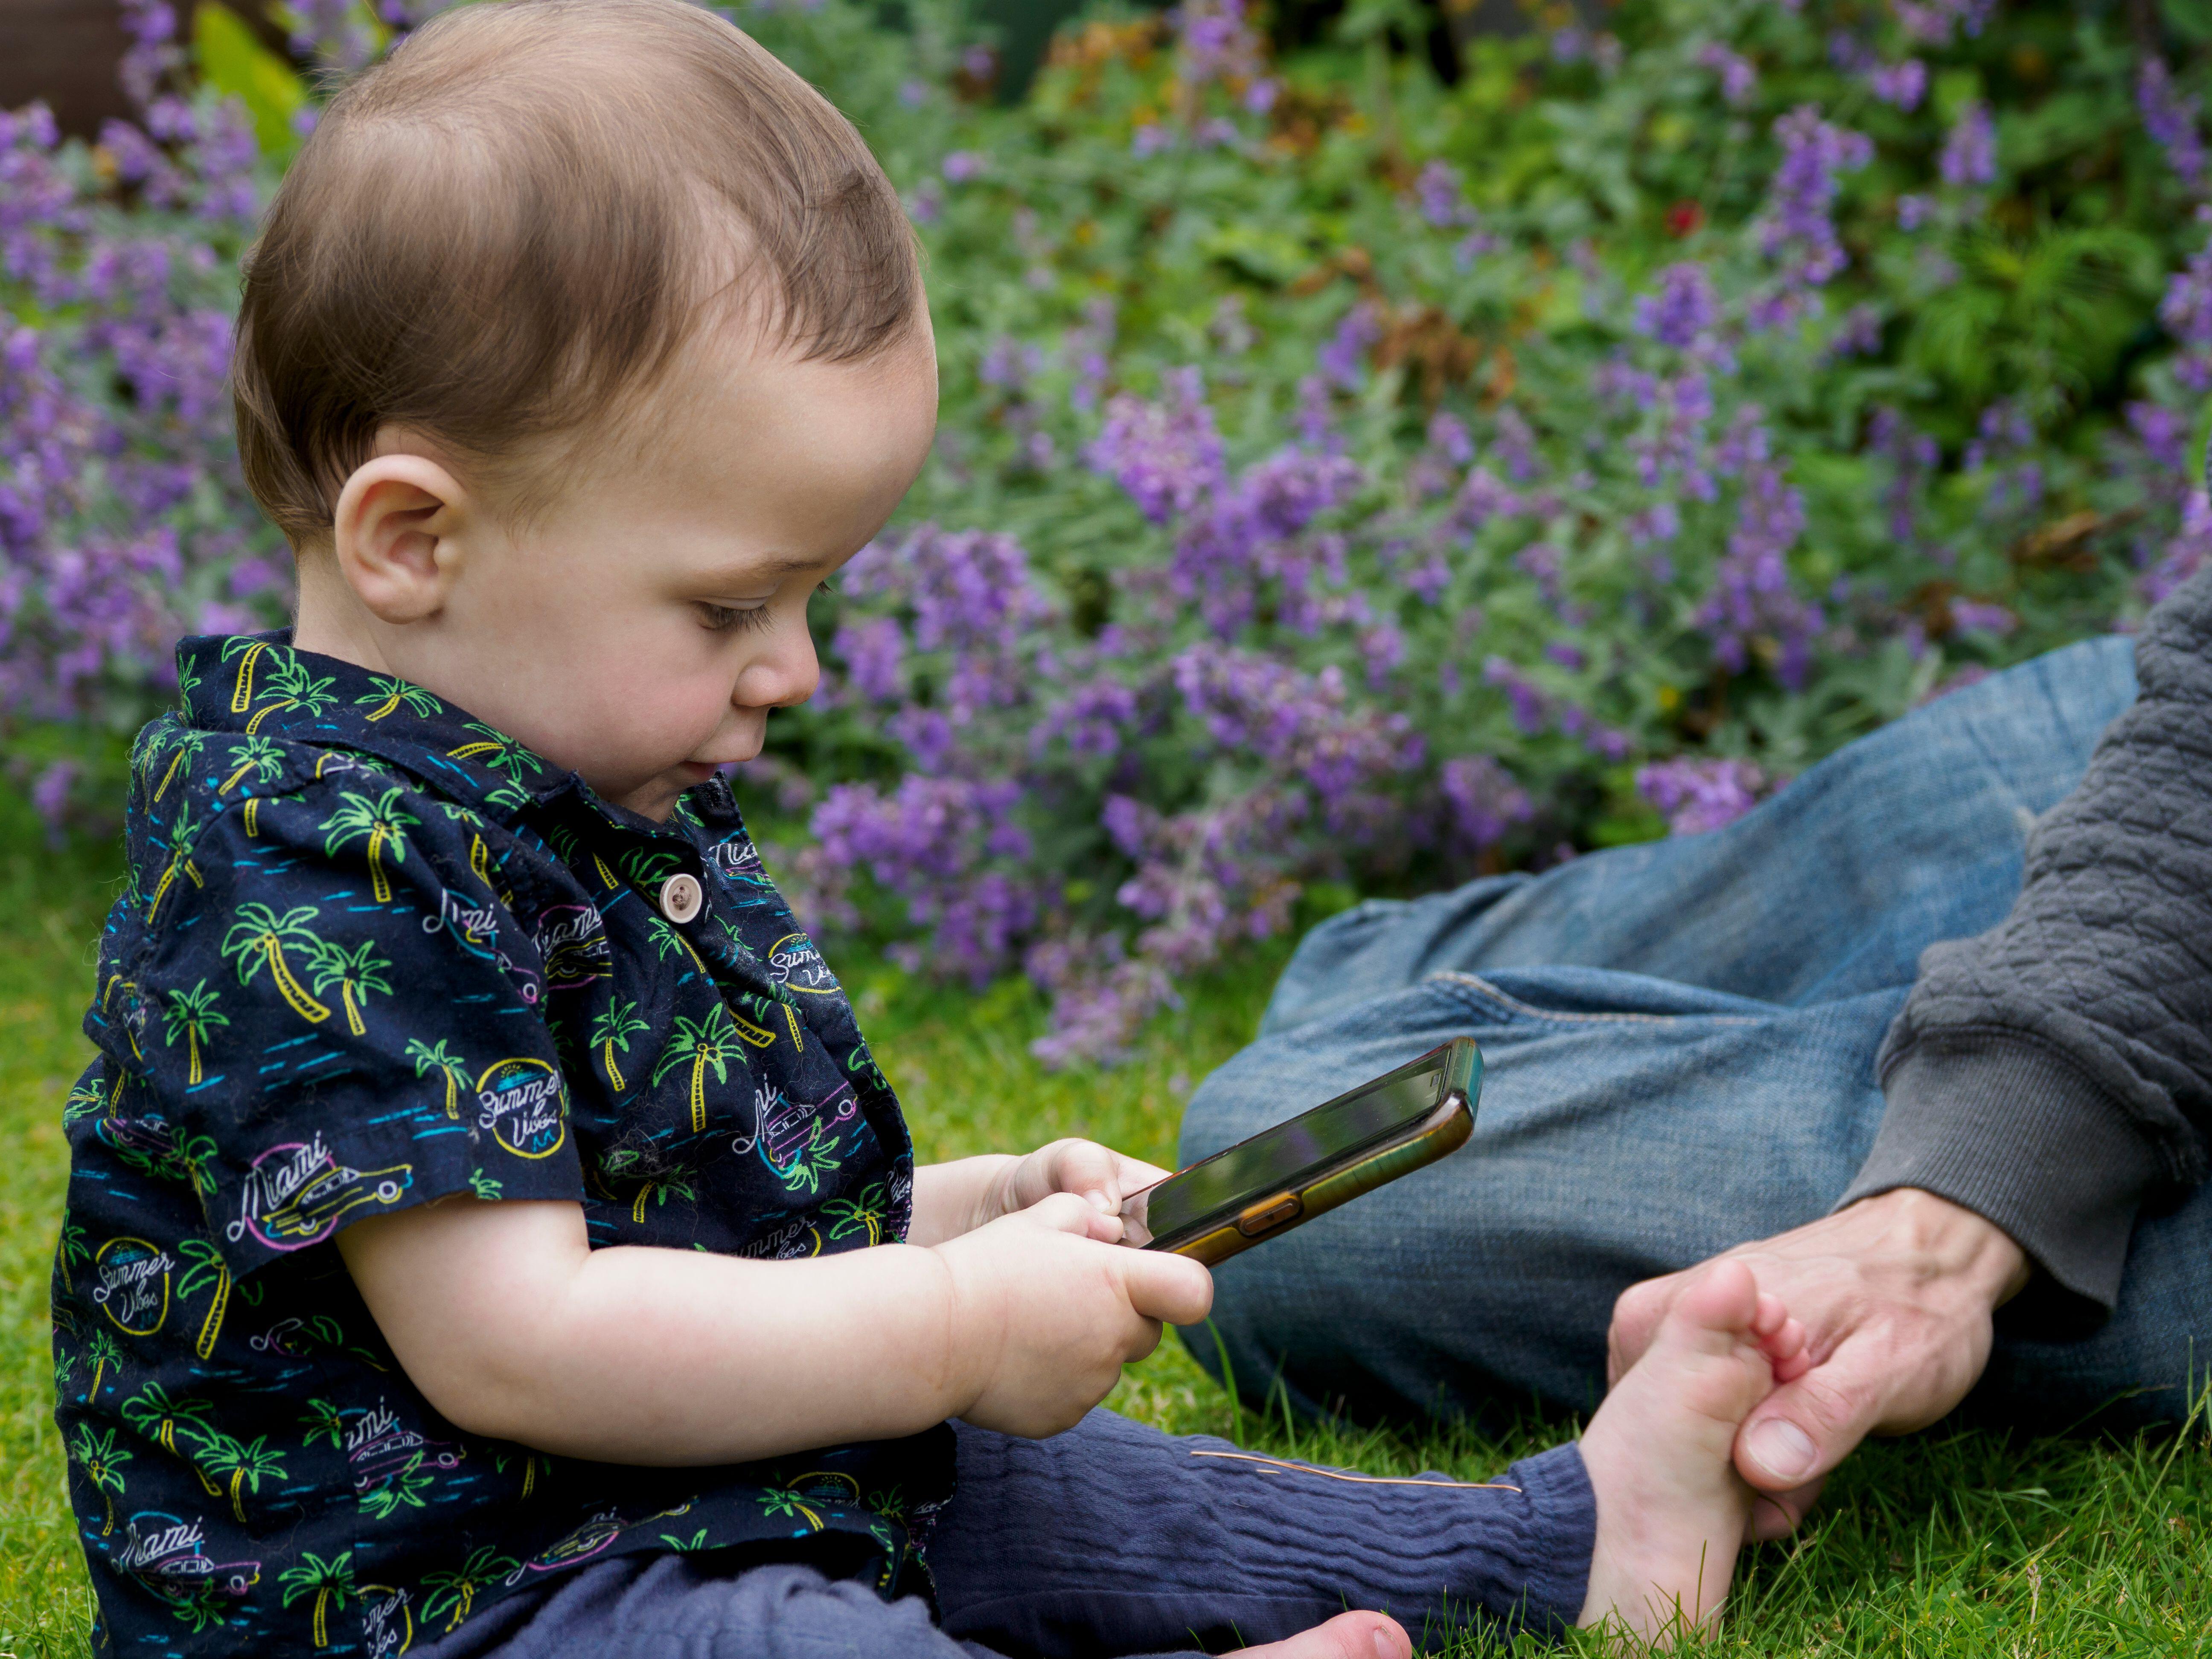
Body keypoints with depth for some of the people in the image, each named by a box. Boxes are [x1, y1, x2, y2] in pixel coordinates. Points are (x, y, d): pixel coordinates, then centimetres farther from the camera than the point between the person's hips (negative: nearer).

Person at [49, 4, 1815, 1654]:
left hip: (733, 1485, 9)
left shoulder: (611, 801, 10)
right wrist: (956, 1330, -24)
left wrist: (983, 1213, 5)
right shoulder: (324, 886, -25)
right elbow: (512, 1345, -30)